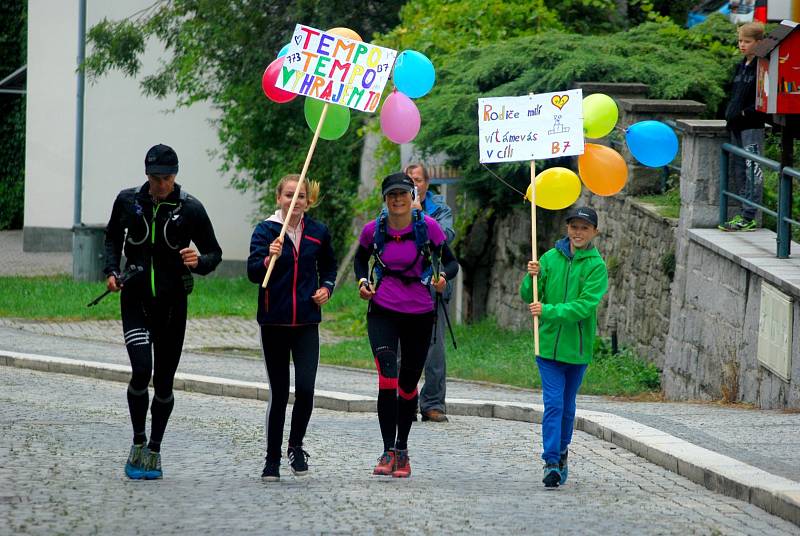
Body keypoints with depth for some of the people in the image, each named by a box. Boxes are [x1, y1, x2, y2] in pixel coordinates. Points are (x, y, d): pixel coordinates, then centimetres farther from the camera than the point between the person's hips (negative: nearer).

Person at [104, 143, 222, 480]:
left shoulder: (190, 209, -4)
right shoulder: (128, 201, 1)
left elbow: (214, 253, 4)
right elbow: (113, 238, 18)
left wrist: (199, 261, -19)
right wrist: (112, 270, 2)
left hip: (173, 304, 0)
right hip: (135, 300, 0)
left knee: (164, 382, 6)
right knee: (141, 370, -18)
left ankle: (154, 450, 23)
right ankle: (138, 444, 0)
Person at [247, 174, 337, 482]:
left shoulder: (318, 233, 4)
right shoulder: (265, 231, -4)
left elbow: (329, 266, 23)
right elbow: (252, 272, -16)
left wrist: (327, 288, 4)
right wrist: (269, 258, -35)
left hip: (306, 323, 2)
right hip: (273, 323, -1)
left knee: (305, 388, -12)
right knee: (278, 393, 2)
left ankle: (296, 445, 11)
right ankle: (272, 459, 14)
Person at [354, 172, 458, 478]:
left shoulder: (428, 227, -8)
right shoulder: (373, 230, -3)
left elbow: (451, 262, 0)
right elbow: (360, 258, 17)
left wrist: (443, 276, -22)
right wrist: (362, 282, -1)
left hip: (419, 314, 1)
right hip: (382, 312, -1)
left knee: (408, 384, 12)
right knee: (387, 376, -20)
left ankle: (402, 449, 31)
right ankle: (388, 452, -19)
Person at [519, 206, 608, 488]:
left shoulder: (596, 266, -5)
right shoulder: (550, 258, 3)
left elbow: (586, 305, -15)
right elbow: (529, 297, 6)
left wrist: (549, 311, -23)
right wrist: (532, 278, -14)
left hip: (578, 348, 0)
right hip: (549, 343, 0)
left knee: (567, 405, 12)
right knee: (553, 403, -9)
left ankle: (561, 452, 30)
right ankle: (552, 461, -12)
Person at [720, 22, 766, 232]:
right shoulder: (742, 66, 16)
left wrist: (745, 112, -16)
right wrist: (730, 113, 13)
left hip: (753, 126, -9)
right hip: (737, 127, 9)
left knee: (752, 171, -8)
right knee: (739, 170, 11)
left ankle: (749, 217, -8)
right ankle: (744, 214, 17)